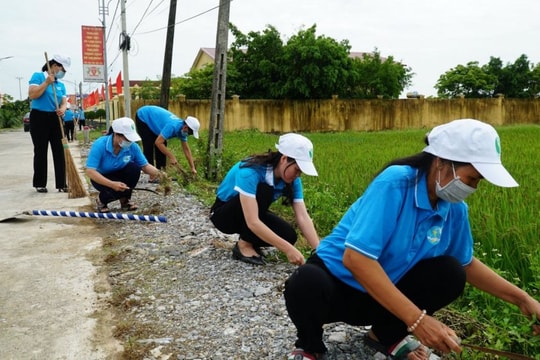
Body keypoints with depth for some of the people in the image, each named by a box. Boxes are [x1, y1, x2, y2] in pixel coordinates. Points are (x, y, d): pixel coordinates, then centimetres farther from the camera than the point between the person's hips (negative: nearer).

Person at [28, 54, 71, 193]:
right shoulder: (38, 76, -2)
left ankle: (61, 184, 2)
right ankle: (40, 184, 9)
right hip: (39, 118, -5)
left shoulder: (61, 85, 14)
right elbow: (32, 95, -14)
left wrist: (62, 109, -16)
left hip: (55, 119, 5)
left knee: (59, 151, -1)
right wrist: (47, 82, -16)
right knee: (40, 151, 0)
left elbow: (64, 101, 7)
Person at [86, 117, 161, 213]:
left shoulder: (132, 146, -21)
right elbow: (90, 171, -35)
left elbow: (145, 165, -13)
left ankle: (125, 200, -2)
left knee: (134, 168, -27)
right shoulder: (99, 145, -31)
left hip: (119, 174, 4)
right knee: (117, 190, -33)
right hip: (101, 177, -3)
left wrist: (157, 173, -38)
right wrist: (112, 184, -47)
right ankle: (101, 200, 5)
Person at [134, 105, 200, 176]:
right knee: (149, 146, -13)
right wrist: (171, 157, -33)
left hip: (153, 117, 8)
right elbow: (158, 142, -38)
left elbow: (186, 149, -4)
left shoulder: (182, 129, -10)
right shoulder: (172, 126, -37)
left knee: (162, 146, 3)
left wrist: (193, 168, -6)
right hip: (143, 117, -8)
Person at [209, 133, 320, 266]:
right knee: (263, 191, -33)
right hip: (224, 214, -5)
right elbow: (252, 222, -42)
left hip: (252, 213, 6)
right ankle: (244, 245, -17)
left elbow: (303, 216, -20)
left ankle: (249, 239, 6)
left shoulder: (292, 180, -15)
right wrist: (288, 249, -46)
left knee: (288, 235, -21)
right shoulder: (250, 172, -35)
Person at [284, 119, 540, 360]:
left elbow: (466, 264, 14)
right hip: (337, 281, -5)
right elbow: (355, 258, -34)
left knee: (451, 273, -13)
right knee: (306, 285, -38)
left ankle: (387, 335, 9)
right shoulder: (394, 183, -26)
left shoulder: (455, 209, -5)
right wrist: (417, 319, -35)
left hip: (384, 295, 6)